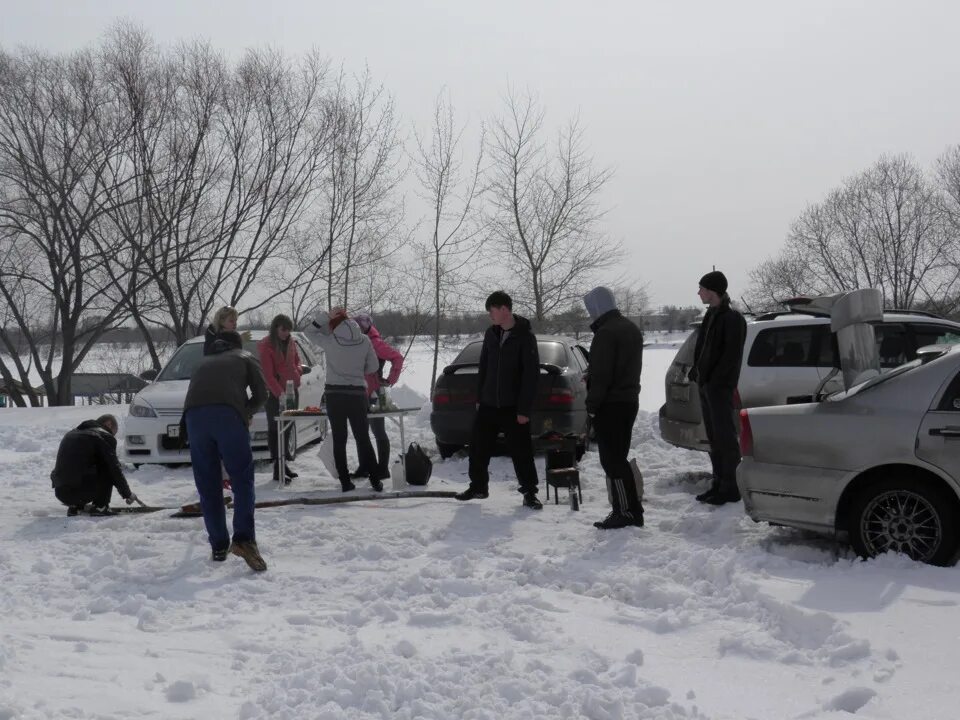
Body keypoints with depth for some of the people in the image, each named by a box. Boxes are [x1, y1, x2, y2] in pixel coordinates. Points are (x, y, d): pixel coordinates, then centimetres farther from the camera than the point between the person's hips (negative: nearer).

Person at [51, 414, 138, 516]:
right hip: (80, 491, -8)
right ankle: (100, 506, 2)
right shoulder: (104, 436, 1)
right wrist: (128, 494, 10)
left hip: (60, 493, 8)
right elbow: (115, 469, -1)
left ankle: (74, 506, 16)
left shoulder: (71, 433, 25)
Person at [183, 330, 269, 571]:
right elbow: (260, 395, 16)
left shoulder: (204, 362, 38)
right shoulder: (245, 358, 28)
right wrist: (245, 414, 32)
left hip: (194, 415, 3)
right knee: (242, 479, 1)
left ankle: (218, 546, 12)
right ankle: (244, 539, -14)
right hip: (228, 413, -3)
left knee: (208, 486, 10)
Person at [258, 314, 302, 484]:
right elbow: (268, 374, -18)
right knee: (275, 430, -4)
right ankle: (278, 469, -5)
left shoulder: (290, 342, 8)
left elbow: (296, 360, 24)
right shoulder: (265, 346, -12)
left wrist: (297, 373, 1)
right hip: (275, 394, -7)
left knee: (287, 428, 12)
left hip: (292, 390, 7)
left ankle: (283, 462, 21)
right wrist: (280, 393, -28)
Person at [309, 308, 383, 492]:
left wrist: (329, 322, 13)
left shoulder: (331, 341, -8)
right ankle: (375, 479, 7)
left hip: (334, 394, -2)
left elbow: (319, 336, 13)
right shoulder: (364, 340, -2)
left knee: (339, 440, 6)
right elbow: (373, 367, 5)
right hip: (358, 393, 2)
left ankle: (345, 481, 5)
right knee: (363, 438, 10)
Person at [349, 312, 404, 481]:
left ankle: (382, 469, 6)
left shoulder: (374, 342, -14)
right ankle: (365, 467, 23)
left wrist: (390, 380, -15)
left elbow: (397, 357, -20)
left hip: (374, 395, -9)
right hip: (360, 395, 9)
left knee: (378, 432, -1)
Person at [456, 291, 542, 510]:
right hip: (488, 404, 6)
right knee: (478, 447, 10)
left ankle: (529, 492, 12)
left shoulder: (525, 336, -12)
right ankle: (478, 486, 25)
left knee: (521, 451, -1)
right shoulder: (491, 334, 7)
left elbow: (531, 375, -14)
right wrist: (479, 397, 11)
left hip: (513, 407, -6)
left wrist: (524, 409, -17)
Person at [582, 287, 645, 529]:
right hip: (629, 400, 10)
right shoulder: (632, 329, 15)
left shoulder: (606, 333, -17)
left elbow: (601, 375, -21)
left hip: (610, 404, -10)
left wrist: (592, 404, -14)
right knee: (618, 458, 16)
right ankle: (631, 510, 19)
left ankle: (626, 512, -4)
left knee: (611, 460, -5)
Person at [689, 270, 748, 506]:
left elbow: (731, 356, -16)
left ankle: (730, 488, -3)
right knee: (714, 436, 12)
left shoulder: (732, 319, -11)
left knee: (725, 436, -6)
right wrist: (697, 372, 9)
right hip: (706, 385, 9)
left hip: (720, 387, -9)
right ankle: (719, 483, 19)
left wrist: (714, 380, -18)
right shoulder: (712, 315, 16)